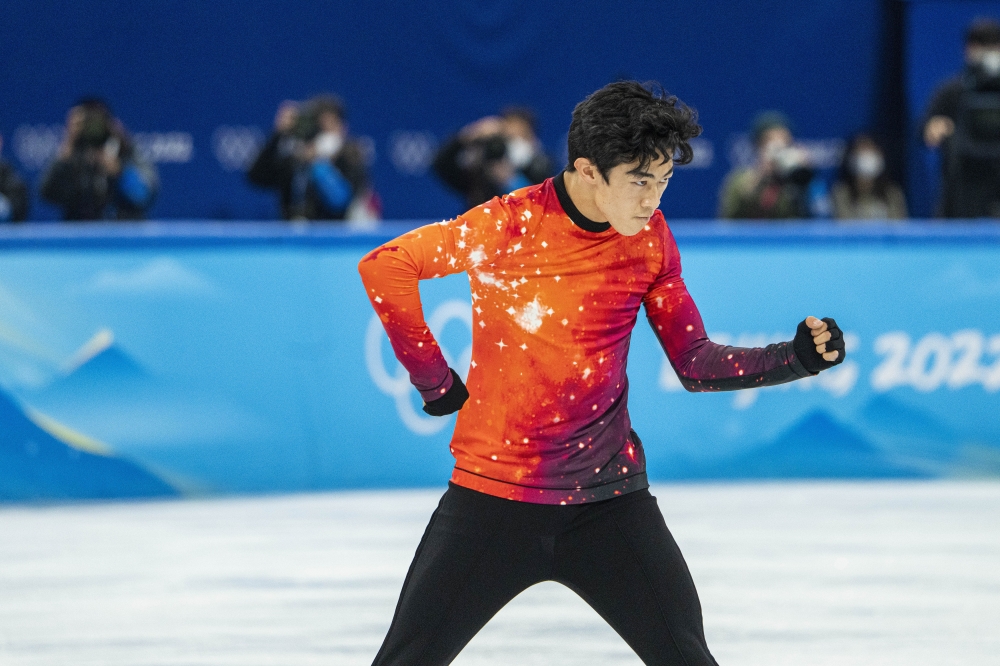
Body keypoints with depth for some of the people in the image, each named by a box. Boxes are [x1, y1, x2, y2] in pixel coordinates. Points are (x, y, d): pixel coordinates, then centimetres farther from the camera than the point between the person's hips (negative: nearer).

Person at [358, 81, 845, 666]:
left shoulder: (651, 239, -1)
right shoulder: (512, 226, -15)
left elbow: (695, 363, 4)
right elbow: (384, 267, -8)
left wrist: (796, 358, -10)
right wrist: (434, 379, -5)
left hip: (610, 499, 3)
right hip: (496, 493, -3)